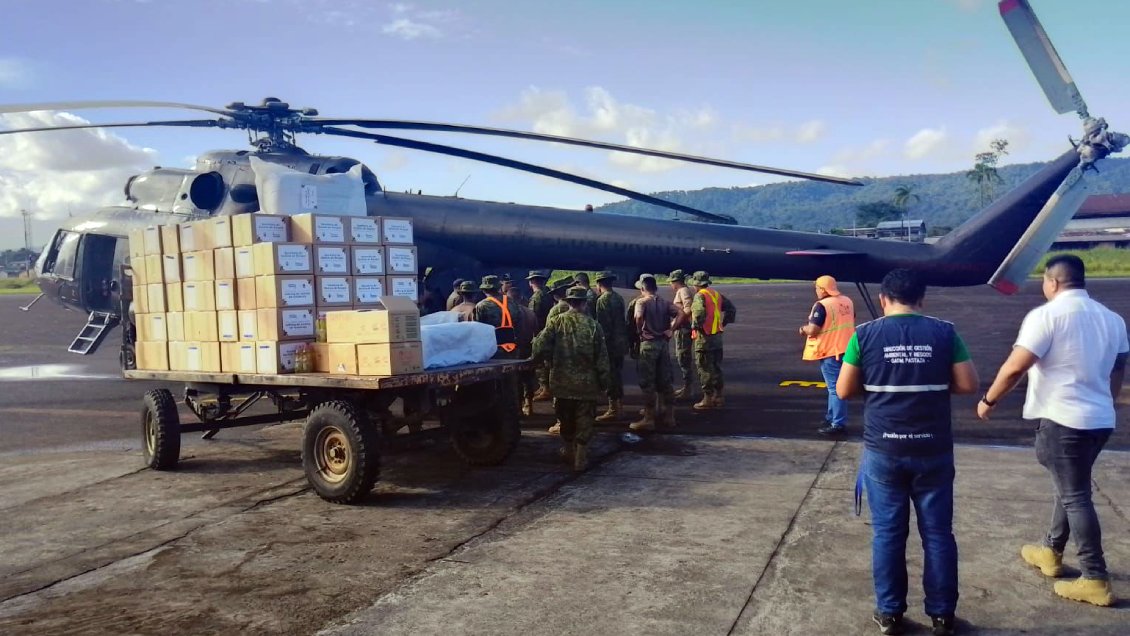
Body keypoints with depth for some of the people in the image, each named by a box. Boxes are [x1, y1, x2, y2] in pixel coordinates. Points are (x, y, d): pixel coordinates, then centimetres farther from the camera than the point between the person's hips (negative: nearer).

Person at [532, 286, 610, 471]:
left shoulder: (555, 322, -6)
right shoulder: (592, 325, -8)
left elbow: (540, 349, -12)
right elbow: (602, 357, -6)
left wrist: (551, 362, 8)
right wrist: (603, 383, 2)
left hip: (562, 381, 2)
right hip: (586, 383, -2)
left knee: (566, 419, 20)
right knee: (584, 421, 8)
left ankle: (568, 451, 33)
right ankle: (581, 458, 7)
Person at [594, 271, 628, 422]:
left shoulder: (602, 300, -14)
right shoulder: (619, 298, 9)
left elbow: (602, 324, -18)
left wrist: (601, 343, -14)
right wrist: (622, 338, 18)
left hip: (609, 343, -8)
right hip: (621, 343, 8)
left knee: (610, 376, -3)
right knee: (618, 374, 16)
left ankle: (613, 410, -1)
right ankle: (620, 406, 26)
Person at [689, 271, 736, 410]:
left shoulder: (700, 296, -13)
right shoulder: (716, 295, 11)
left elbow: (699, 313, -29)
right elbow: (731, 309, 13)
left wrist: (695, 326, -14)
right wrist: (723, 323, 14)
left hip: (704, 337, -8)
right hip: (717, 336, 8)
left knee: (705, 368, -1)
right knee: (716, 367, 16)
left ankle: (708, 398, 2)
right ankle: (718, 396, 23)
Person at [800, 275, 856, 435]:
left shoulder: (821, 305, -17)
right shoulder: (847, 301, 9)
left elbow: (813, 330, -21)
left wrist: (803, 328, -1)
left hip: (830, 351, -8)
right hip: (845, 349, 9)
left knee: (835, 388, -4)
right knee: (836, 386, 19)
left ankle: (838, 424, 0)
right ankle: (831, 418, 30)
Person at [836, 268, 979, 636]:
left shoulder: (865, 334, -4)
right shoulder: (944, 333, -2)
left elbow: (844, 391, -1)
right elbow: (968, 385, -2)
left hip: (883, 450, 0)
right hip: (933, 450, 1)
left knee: (887, 533, 9)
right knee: (938, 533, 12)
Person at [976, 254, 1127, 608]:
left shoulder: (1046, 315, -13)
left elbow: (1015, 367, -17)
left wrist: (988, 400, -4)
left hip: (1063, 419, -8)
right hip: (1100, 419, 8)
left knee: (1075, 496, -2)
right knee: (1068, 486, 21)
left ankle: (1095, 579, 2)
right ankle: (1051, 552, 34)